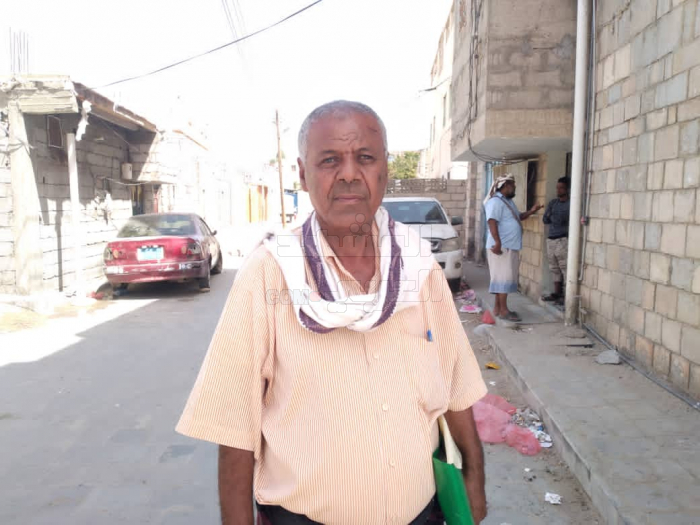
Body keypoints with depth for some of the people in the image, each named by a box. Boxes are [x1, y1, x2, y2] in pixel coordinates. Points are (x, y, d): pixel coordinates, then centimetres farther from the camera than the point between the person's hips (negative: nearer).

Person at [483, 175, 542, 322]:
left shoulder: (509, 201, 19)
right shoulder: (495, 201, -13)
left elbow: (517, 217, 32)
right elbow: (492, 222, -24)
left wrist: (531, 211, 16)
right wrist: (497, 242, -33)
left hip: (510, 246, 10)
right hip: (502, 247, -10)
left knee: (503, 277, 11)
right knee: (504, 277, -9)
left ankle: (498, 308, 16)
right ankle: (503, 310, -7)